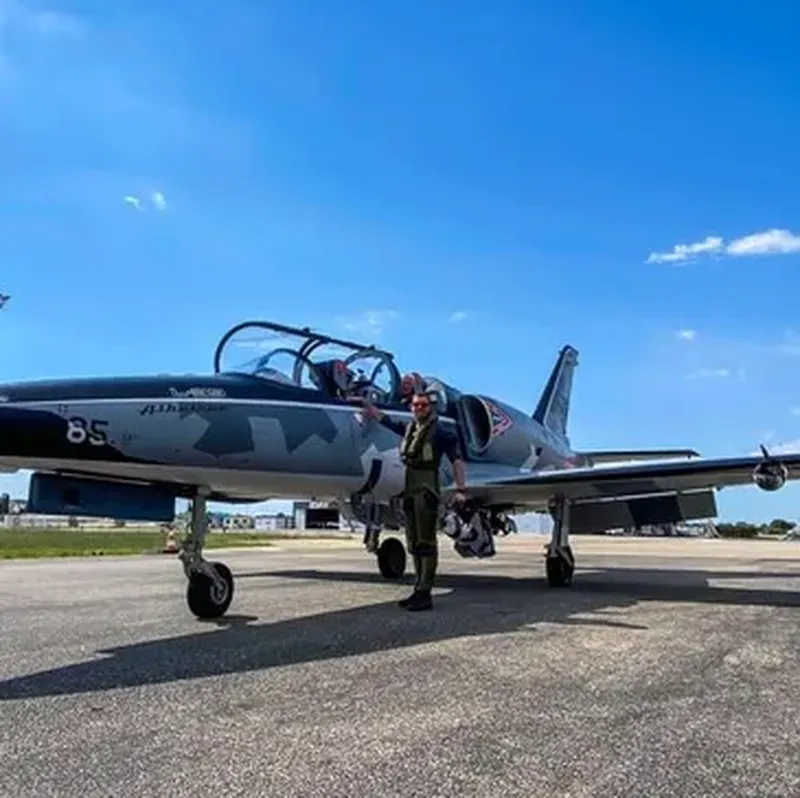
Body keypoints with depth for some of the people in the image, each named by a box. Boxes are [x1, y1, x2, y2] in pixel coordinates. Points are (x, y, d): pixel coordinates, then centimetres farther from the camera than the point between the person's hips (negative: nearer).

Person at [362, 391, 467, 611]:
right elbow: (384, 419, 29)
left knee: (426, 542, -9)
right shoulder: (409, 428, 15)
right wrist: (365, 403, 35)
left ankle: (424, 594, -9)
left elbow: (456, 460, -8)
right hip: (409, 491, 8)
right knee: (414, 543, 10)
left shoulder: (439, 431, -4)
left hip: (426, 491, -8)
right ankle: (419, 589, 17)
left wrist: (460, 490, -15)